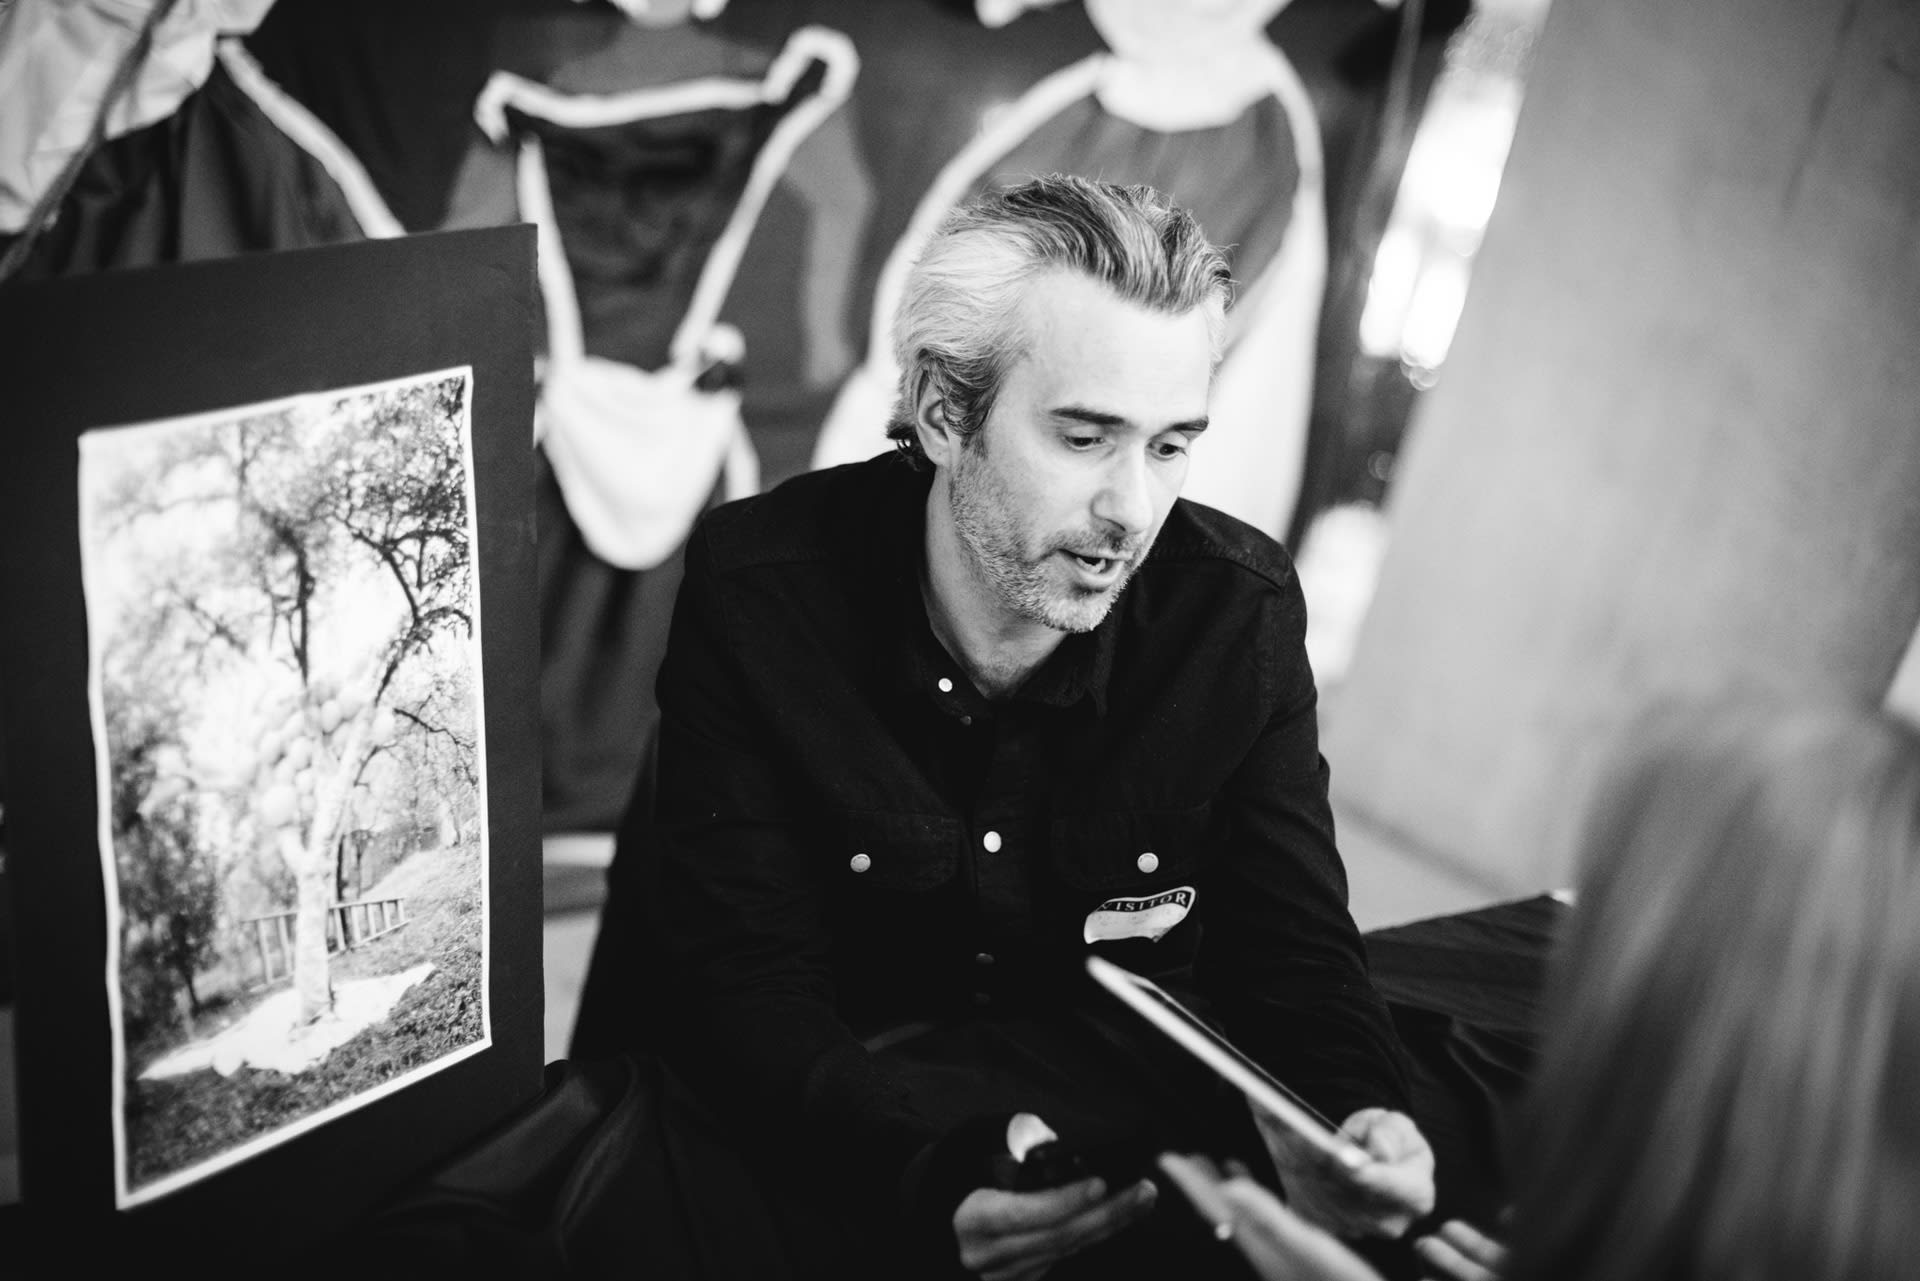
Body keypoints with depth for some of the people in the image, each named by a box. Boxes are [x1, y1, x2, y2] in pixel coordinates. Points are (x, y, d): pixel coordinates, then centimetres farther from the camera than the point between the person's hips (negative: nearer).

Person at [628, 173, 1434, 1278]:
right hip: (857, 1110, -2)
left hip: (1143, 1092, 2)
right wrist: (939, 1173, -38)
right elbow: (742, 987, -18)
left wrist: (1353, 1122, -29)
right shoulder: (757, 593, -17)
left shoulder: (1240, 612, -9)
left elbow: (1294, 950, -4)